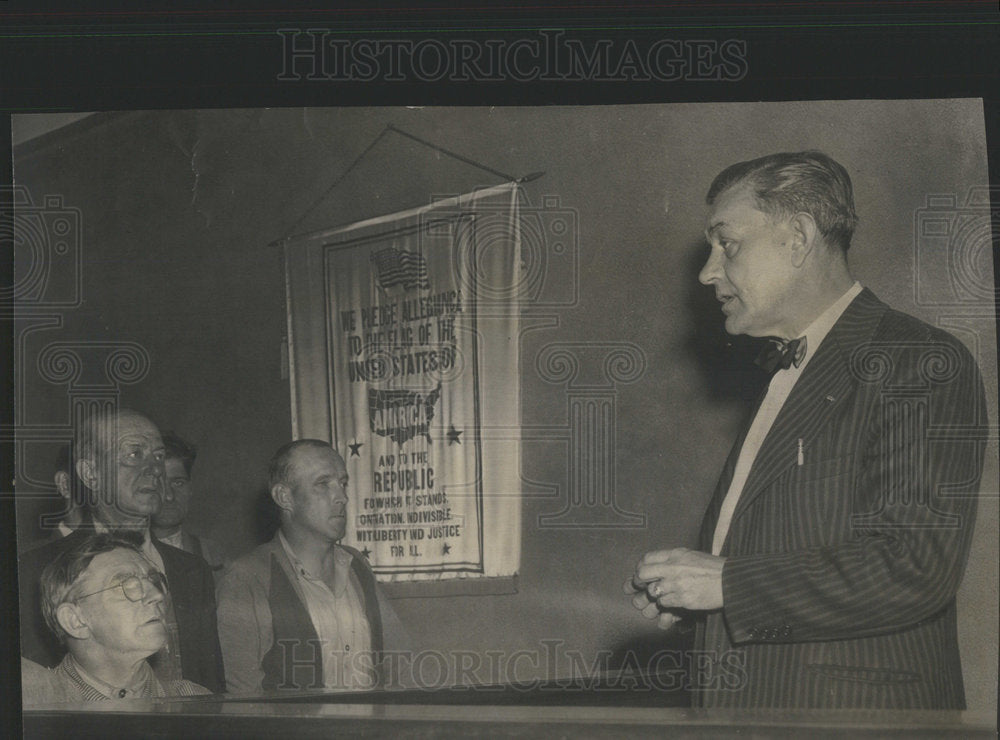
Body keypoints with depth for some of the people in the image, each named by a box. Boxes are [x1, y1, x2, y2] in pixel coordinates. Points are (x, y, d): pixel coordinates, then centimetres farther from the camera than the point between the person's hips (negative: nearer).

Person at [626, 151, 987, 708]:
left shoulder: (923, 364, -13)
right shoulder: (784, 375, 14)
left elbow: (916, 568, -23)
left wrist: (725, 582, -19)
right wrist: (685, 588, 0)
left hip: (851, 706, -7)